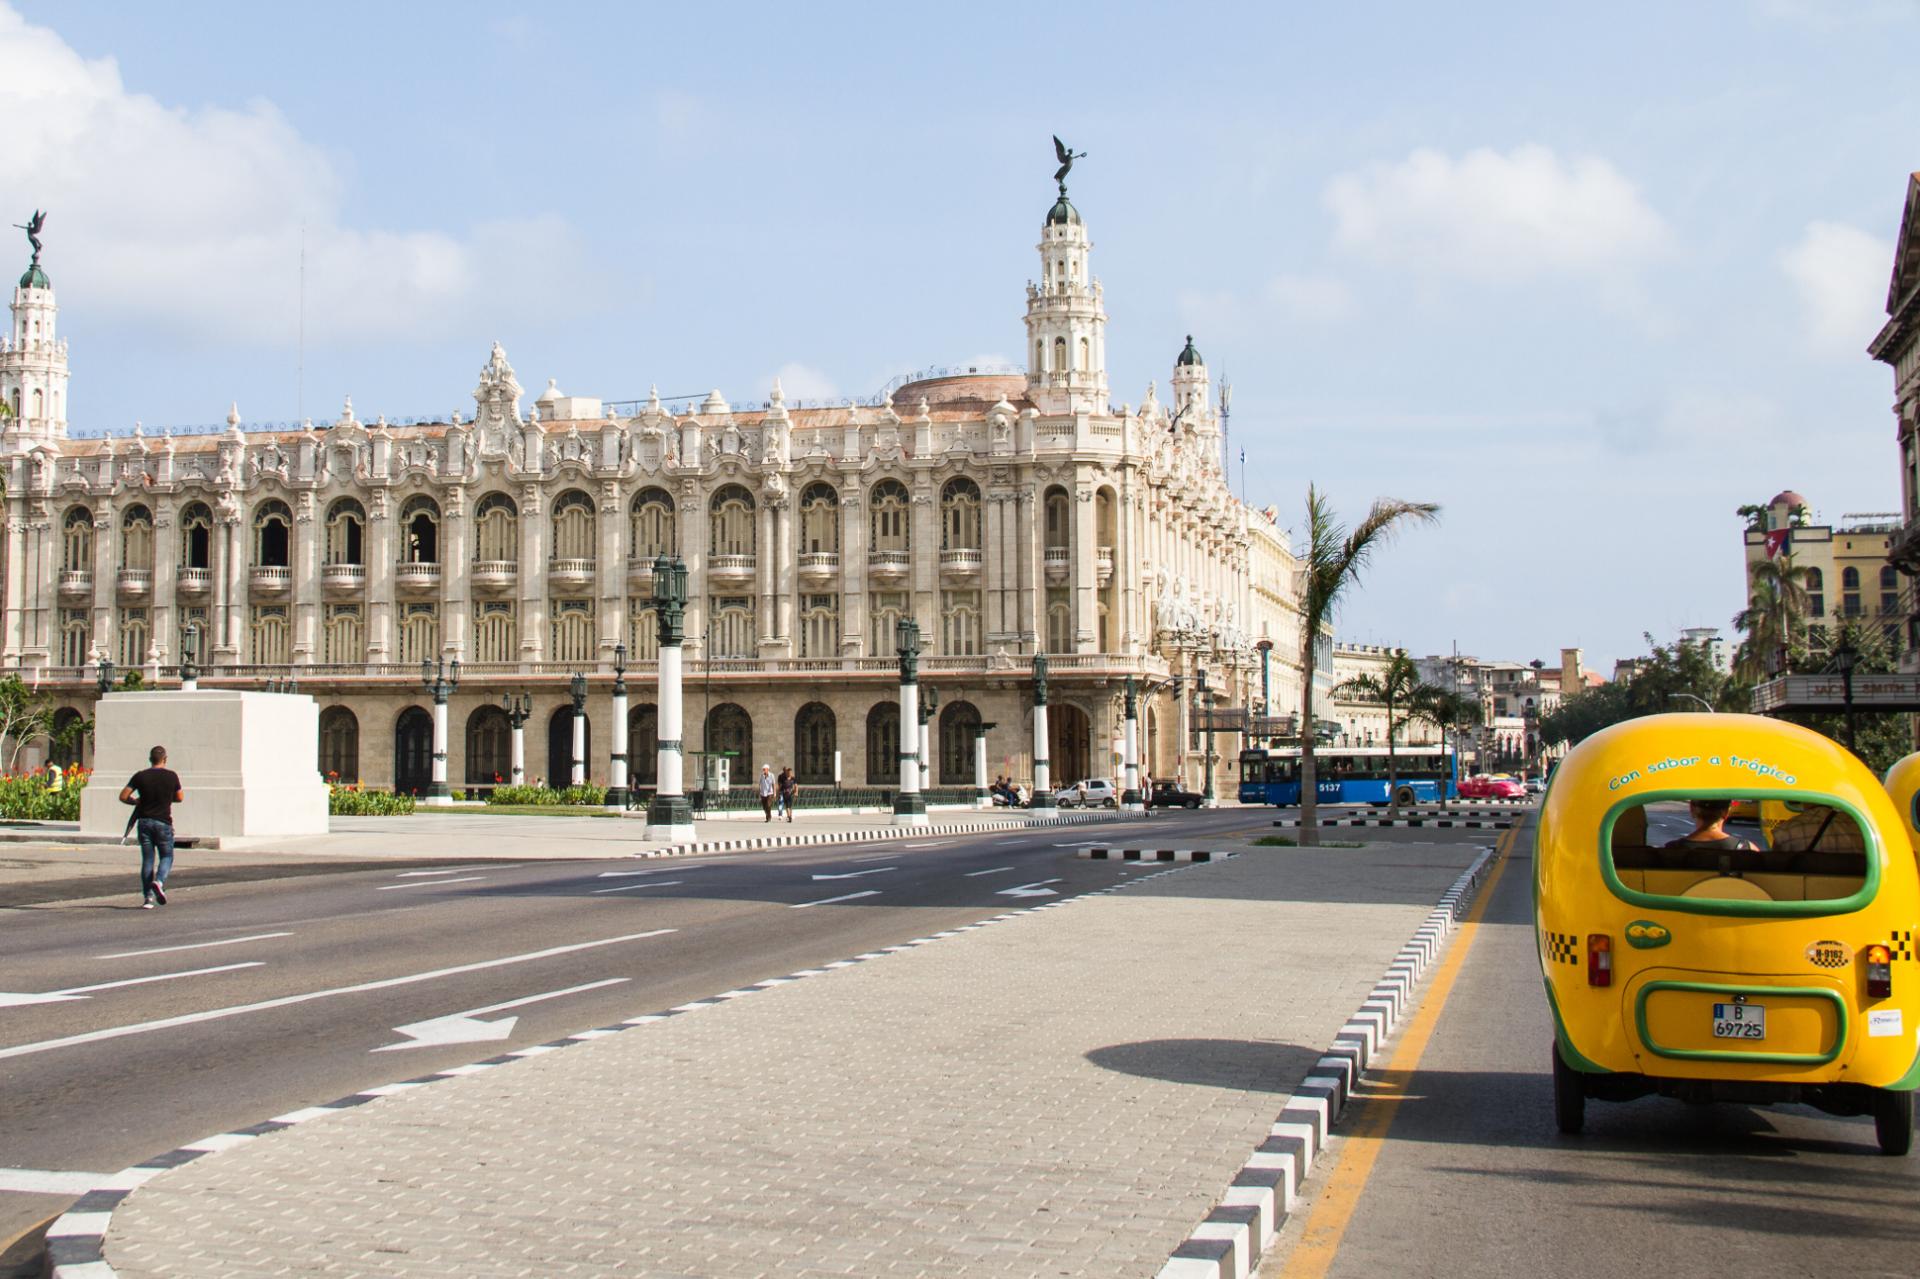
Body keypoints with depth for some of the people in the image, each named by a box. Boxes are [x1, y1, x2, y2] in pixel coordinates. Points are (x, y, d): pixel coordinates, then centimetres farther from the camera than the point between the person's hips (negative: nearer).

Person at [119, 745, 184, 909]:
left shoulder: (140, 776, -1)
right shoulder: (171, 776, -3)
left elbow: (123, 796, -2)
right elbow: (180, 798, 8)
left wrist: (137, 802, 15)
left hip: (145, 821, 2)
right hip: (163, 822, -2)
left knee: (147, 859, 7)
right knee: (166, 857, 11)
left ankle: (148, 897, 3)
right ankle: (159, 881, -18)